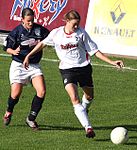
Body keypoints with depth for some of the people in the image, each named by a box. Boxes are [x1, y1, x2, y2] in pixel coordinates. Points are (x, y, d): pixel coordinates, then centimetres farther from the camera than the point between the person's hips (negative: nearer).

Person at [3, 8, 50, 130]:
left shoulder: (39, 29, -3)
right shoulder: (16, 32, -9)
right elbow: (7, 48, -2)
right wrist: (14, 51, -23)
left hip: (34, 66, 2)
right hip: (19, 65, -2)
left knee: (42, 91, -14)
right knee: (15, 94, -4)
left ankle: (31, 119, 1)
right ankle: (9, 112, 31)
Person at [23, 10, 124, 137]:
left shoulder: (81, 33, -4)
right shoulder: (56, 33, -2)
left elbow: (94, 51, -1)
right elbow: (43, 43, 16)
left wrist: (112, 62, -8)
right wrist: (28, 56, 16)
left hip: (84, 67, 2)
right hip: (67, 69, -2)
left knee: (89, 96, 15)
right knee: (74, 98, -21)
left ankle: (84, 110, 53)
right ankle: (88, 128, -28)